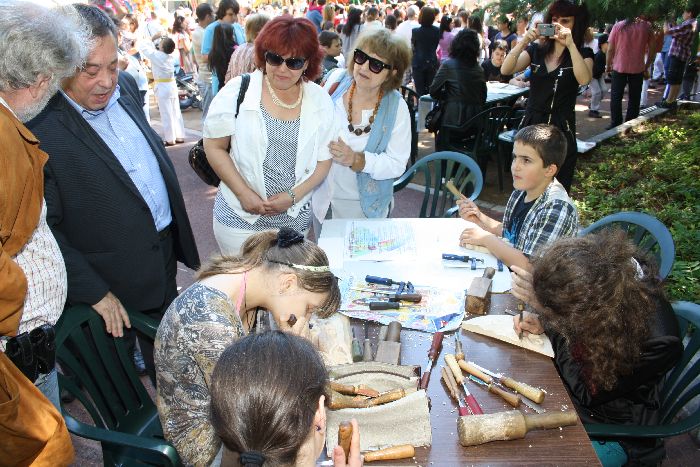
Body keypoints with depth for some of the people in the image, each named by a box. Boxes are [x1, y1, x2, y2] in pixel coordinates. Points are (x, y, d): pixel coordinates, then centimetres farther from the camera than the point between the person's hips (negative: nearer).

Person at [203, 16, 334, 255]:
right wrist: (244, 193, -12)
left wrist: (293, 195, -10)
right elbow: (214, 147, -3)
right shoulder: (237, 91, -8)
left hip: (295, 219, 2)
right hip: (240, 217, -2)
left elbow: (324, 160, 3)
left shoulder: (320, 100, -1)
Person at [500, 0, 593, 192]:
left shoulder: (583, 54, 2)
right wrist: (524, 41, -20)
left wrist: (571, 45, -24)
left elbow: (584, 79, -20)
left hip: (561, 132, -2)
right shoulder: (536, 50, 7)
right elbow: (506, 70, -8)